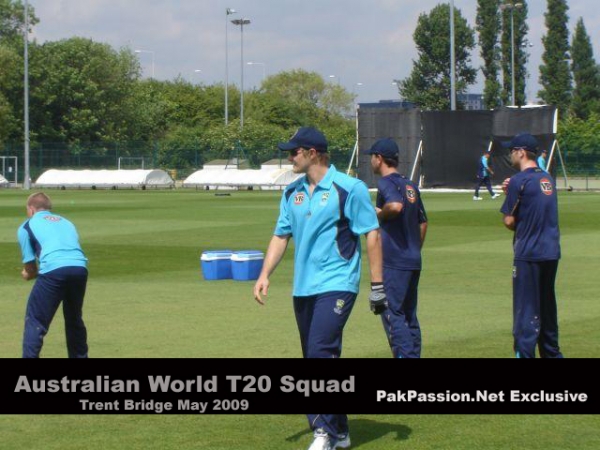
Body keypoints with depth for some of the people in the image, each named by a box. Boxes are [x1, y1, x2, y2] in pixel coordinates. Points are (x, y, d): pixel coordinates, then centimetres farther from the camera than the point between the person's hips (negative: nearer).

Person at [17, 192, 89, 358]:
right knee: (74, 319, 24)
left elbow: (30, 266, 15)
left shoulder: (27, 226, 18)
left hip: (54, 270, -5)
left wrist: (30, 274, 39)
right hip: (80, 268, 5)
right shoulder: (66, 222, 32)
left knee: (35, 321, 3)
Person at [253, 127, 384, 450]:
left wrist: (377, 285, -9)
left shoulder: (349, 189, -7)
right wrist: (265, 274, 3)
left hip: (336, 285, -7)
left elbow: (372, 234, -6)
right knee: (315, 359, 10)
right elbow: (281, 235, 16)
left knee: (320, 351, -20)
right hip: (303, 288, 7)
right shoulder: (292, 193, 12)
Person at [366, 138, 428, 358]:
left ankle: (405, 354, -15)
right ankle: (414, 354, 15)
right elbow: (423, 222, 21)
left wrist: (380, 213, -12)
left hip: (394, 262, -9)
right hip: (414, 262, 9)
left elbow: (396, 206, -31)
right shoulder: (410, 186, 17)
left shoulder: (386, 183, -10)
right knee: (409, 314, 14)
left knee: (392, 313, -8)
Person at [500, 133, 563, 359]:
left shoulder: (519, 181, -11)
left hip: (529, 254, -7)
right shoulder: (548, 179, 12)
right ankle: (551, 352, 27)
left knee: (526, 310, -5)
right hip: (552, 252, 7)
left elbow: (509, 221, -10)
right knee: (547, 306, 18)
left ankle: (525, 353, -7)